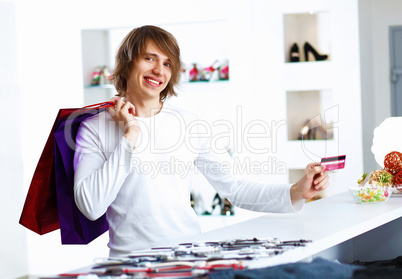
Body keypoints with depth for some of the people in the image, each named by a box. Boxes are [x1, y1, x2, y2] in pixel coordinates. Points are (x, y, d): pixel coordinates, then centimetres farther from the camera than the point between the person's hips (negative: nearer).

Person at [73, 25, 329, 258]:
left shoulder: (188, 123, 11)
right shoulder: (95, 129, 2)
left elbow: (234, 186, 10)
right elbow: (91, 207, -10)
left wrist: (295, 193, -4)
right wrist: (129, 137, -8)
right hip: (132, 258, -2)